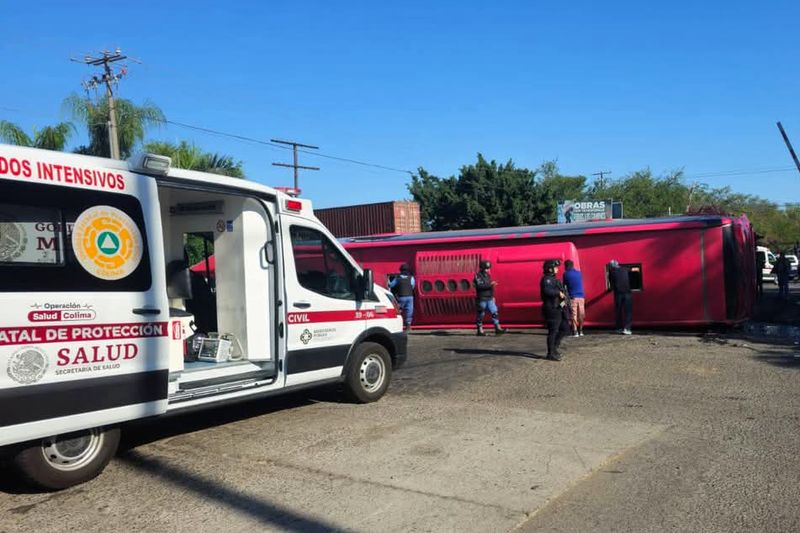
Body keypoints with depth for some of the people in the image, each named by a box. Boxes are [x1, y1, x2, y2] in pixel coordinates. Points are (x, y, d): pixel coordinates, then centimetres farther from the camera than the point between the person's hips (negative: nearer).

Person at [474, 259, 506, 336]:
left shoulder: (488, 275, 13)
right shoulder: (478, 276, -10)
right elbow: (479, 286, -25)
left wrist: (493, 296, 20)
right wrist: (490, 284, -30)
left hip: (490, 299, 7)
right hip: (481, 299, -7)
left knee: (494, 312, -2)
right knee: (480, 315, 2)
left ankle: (498, 329, -4)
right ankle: (480, 331, 11)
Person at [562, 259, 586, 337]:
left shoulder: (566, 274, -2)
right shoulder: (579, 273, 9)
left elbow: (564, 285, 6)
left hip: (572, 297, -4)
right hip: (581, 296, 4)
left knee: (573, 315, -2)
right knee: (581, 314, 10)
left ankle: (575, 331, -6)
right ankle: (580, 331, 15)